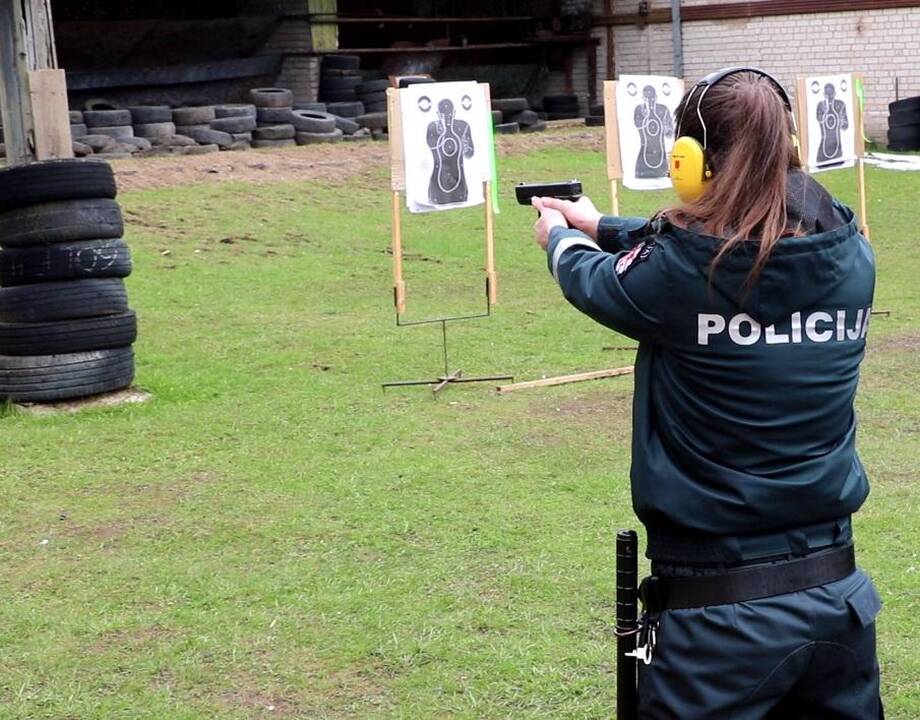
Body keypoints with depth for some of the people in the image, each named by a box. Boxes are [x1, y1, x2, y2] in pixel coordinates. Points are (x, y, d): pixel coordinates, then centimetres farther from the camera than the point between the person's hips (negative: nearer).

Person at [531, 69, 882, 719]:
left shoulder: (679, 274, -18)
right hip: (839, 595, 5)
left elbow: (593, 278, 4)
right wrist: (601, 226, 28)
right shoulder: (851, 257, -2)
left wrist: (561, 238, 28)